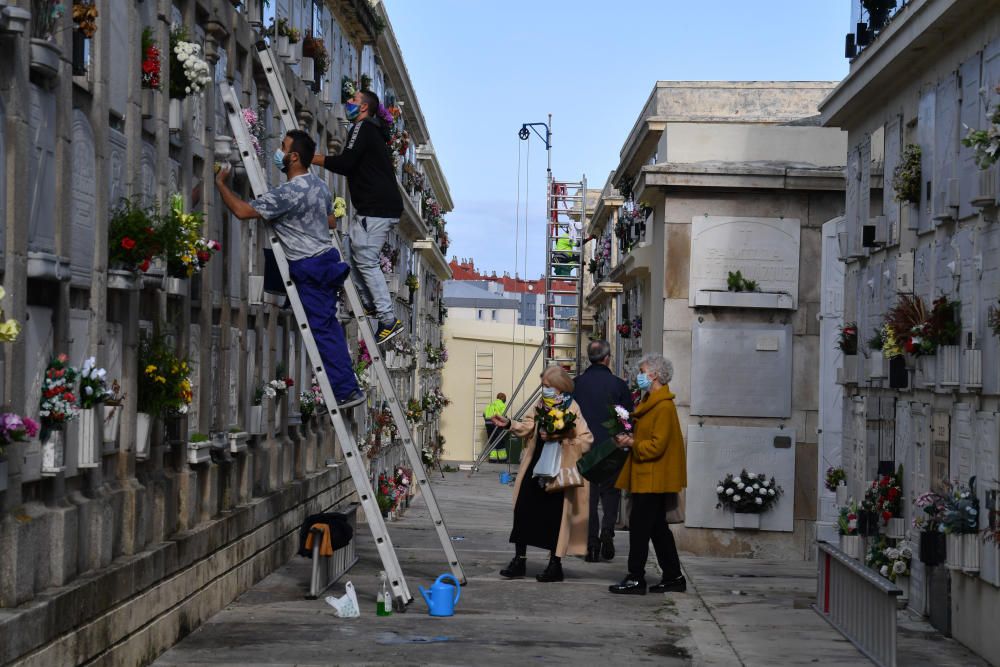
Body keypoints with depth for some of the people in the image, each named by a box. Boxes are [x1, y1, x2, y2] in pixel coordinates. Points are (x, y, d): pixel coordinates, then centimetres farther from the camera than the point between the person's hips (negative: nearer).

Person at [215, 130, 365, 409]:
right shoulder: (319, 185, 8)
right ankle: (348, 387, 16)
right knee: (329, 326, 13)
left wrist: (221, 183, -8)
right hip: (326, 257, 9)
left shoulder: (288, 193, -21)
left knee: (322, 330, -4)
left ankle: (346, 390, -3)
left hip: (307, 267, -9)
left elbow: (243, 211, -21)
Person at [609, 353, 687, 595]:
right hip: (647, 477, 10)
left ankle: (636, 580, -3)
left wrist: (632, 443, -15)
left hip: (654, 478, -10)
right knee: (657, 527, 13)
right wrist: (628, 438, 6)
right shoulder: (650, 402, 15)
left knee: (639, 525, -7)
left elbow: (657, 445, -21)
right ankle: (673, 577, 18)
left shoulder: (664, 406, -16)